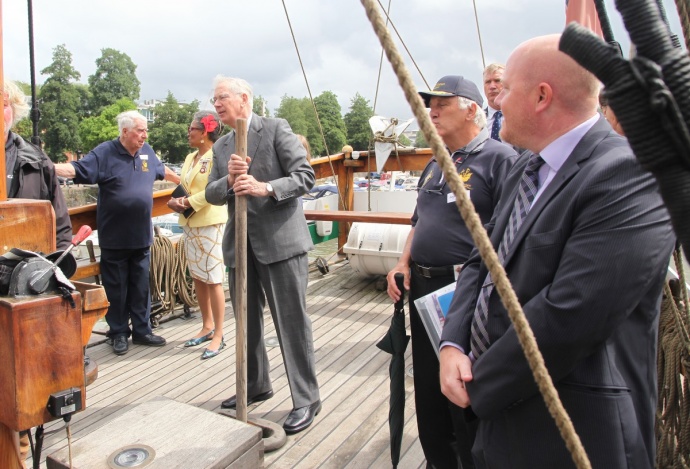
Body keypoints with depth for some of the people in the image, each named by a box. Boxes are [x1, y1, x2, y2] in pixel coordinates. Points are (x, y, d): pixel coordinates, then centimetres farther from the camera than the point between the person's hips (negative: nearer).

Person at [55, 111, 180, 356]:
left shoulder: (147, 152, 8)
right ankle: (119, 333, 19)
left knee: (141, 287, 11)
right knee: (116, 288, 6)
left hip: (142, 236, 4)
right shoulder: (105, 152, -9)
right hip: (114, 238, -4)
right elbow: (78, 169, -19)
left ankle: (142, 331, 22)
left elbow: (162, 170, 27)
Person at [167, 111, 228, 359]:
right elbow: (184, 185, 16)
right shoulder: (190, 157, 15)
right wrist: (178, 202, -5)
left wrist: (187, 203, -16)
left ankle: (218, 336, 6)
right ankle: (207, 327, 27)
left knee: (213, 281, -3)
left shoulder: (217, 156, -10)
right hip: (190, 224, 8)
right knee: (198, 278, 14)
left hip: (211, 224, -8)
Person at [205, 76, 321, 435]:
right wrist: (229, 180, -12)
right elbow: (211, 194, 9)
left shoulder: (276, 129, -3)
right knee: (246, 321, 17)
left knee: (292, 322, -2)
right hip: (240, 244, 7)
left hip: (280, 240, -7)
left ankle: (306, 399, 12)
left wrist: (265, 187, -24)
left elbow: (305, 176, -10)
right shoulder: (220, 146, 16)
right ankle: (255, 386, 36)